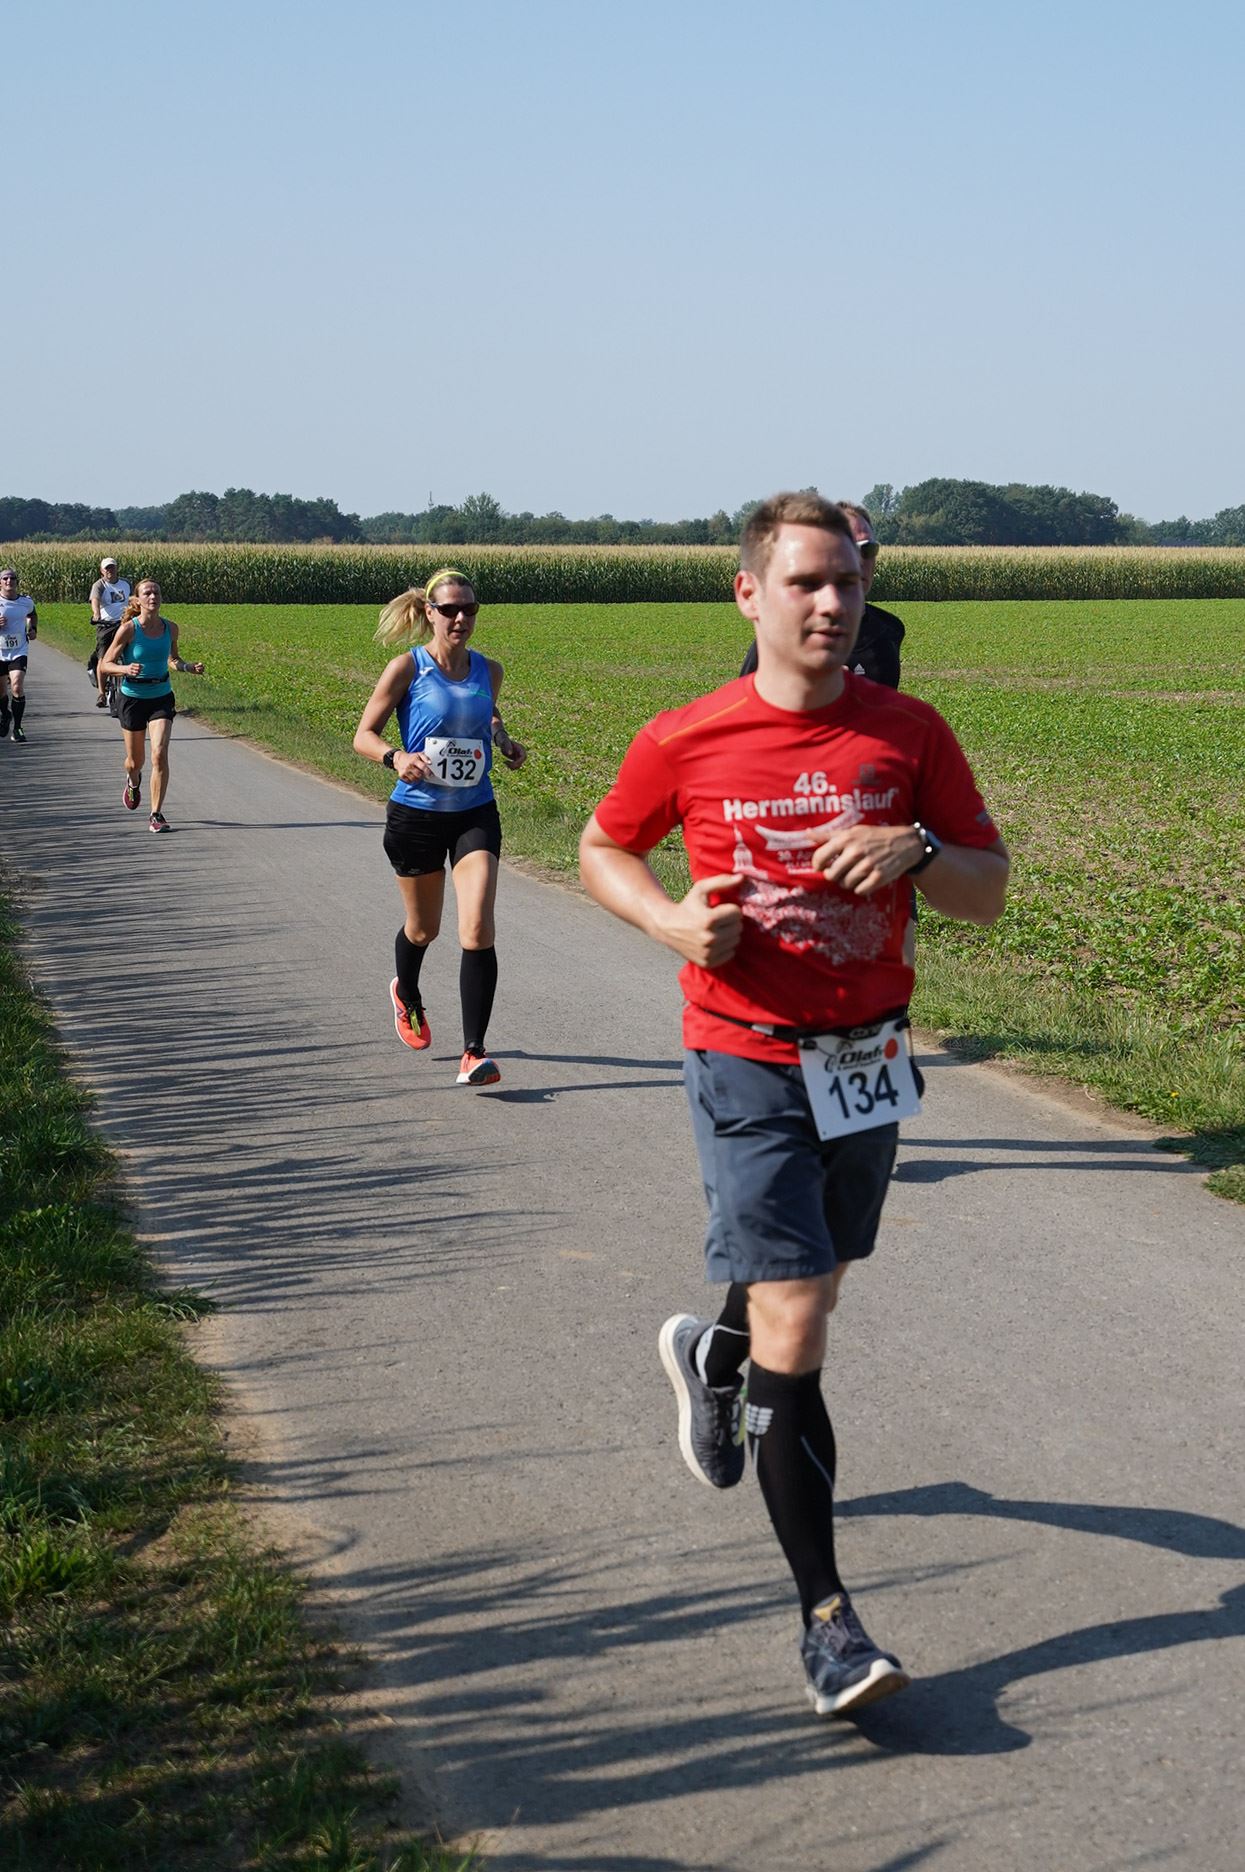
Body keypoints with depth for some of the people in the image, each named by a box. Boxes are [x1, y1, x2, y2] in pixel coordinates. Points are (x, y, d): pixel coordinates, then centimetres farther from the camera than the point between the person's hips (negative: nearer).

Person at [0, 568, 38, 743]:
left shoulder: (26, 602, 1)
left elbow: (33, 615, 25)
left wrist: (33, 629, 8)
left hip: (19, 651, 0)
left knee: (17, 687, -19)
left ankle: (17, 727, -8)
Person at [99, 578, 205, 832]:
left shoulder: (170, 628, -2)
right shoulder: (128, 629, -14)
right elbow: (105, 665, -11)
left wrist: (188, 667, -3)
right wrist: (126, 669, -31)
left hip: (162, 698, 1)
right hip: (133, 698, -1)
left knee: (160, 754, -16)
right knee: (135, 761, 12)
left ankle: (156, 815, -10)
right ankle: (134, 782, 51)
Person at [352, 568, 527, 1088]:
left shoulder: (488, 670, 2)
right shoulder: (408, 667, -9)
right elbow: (363, 735, -7)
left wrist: (505, 743, 3)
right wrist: (395, 757, -27)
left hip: (475, 814, 2)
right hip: (416, 815, -1)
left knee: (478, 930, -15)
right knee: (423, 927, 16)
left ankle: (474, 1052, -11)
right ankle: (407, 997, 52)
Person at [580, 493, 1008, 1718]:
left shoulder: (909, 735, -3)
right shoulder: (684, 743, -7)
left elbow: (988, 893, 1)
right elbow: (602, 850, 9)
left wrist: (916, 850, -21)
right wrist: (668, 918, -11)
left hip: (865, 1059, 4)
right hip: (746, 1064, -4)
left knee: (811, 1287, 21)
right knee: (796, 1318, -12)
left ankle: (709, 1357, 58)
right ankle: (825, 1617, -7)